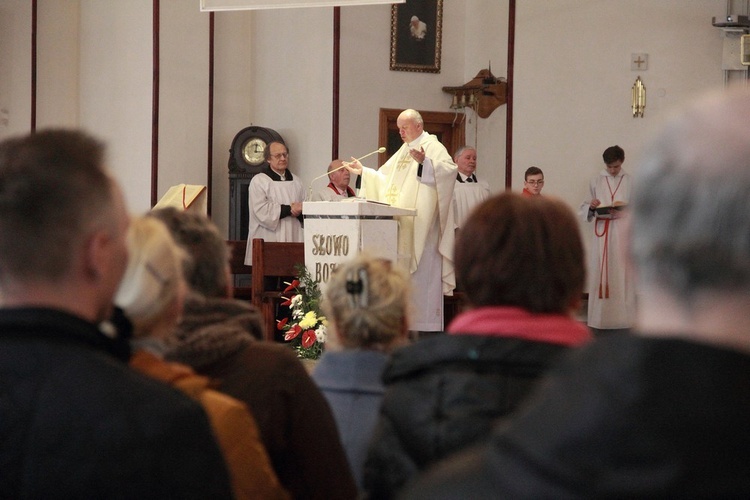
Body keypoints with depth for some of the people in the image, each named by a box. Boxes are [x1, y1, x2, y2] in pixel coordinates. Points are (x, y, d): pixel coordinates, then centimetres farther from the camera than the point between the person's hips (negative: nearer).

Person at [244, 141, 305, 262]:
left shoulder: (296, 182, 18)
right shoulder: (259, 181, 2)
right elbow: (261, 211, -11)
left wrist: (299, 211, -11)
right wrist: (289, 209, -9)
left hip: (293, 240, 4)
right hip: (268, 241, -4)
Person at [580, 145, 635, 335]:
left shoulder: (630, 181, 6)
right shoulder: (596, 181, 10)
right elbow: (584, 208, 10)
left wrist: (625, 207, -14)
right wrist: (592, 206, -12)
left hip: (622, 232, -1)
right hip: (601, 233, 1)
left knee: (621, 275, -4)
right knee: (599, 274, -3)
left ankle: (622, 318, -2)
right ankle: (599, 319, 0)